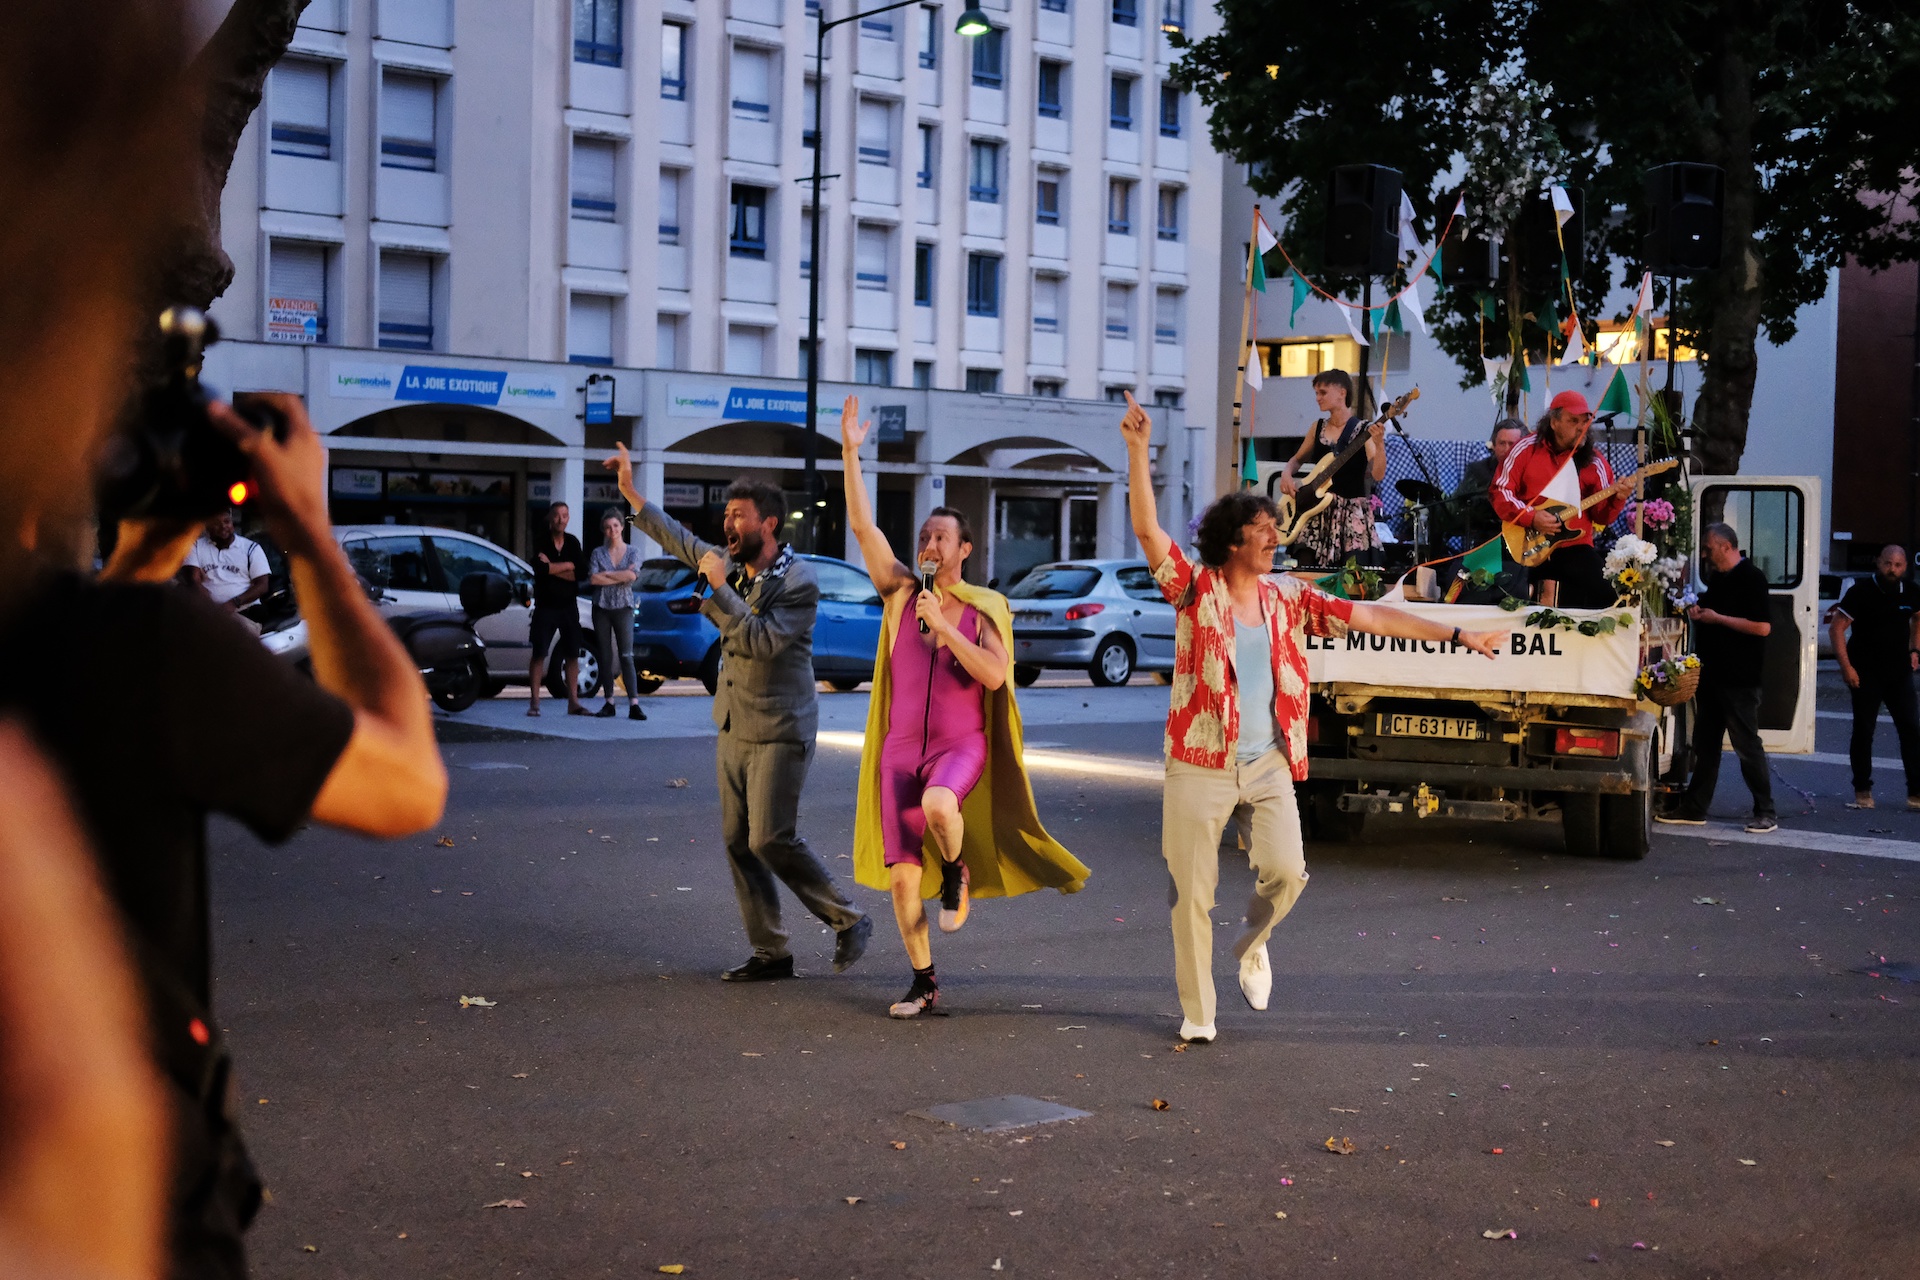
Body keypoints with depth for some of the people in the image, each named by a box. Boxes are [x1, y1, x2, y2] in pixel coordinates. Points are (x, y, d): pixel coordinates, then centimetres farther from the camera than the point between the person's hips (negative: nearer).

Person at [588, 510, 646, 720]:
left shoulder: (632, 551, 5)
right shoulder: (598, 553, 7)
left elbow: (632, 575, -12)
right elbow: (593, 578, -8)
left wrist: (607, 574, -8)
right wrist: (621, 577, -9)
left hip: (623, 607, -2)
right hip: (601, 607, 2)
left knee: (626, 656, -9)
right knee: (605, 657, 3)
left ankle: (634, 704, -14)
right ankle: (609, 703, 8)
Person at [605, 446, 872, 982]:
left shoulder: (798, 582, -14)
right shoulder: (731, 566, 7)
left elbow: (762, 642, -25)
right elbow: (680, 540, 22)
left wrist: (719, 589, -22)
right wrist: (630, 491, 19)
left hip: (779, 732, -8)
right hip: (733, 729, 8)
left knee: (771, 840, -11)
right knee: (738, 841, 5)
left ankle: (848, 922, 6)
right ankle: (770, 952, 12)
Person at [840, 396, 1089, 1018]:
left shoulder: (986, 608, -2)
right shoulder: (901, 593, 3)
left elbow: (994, 674, -16)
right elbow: (862, 525, -4)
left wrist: (943, 626, -18)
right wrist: (850, 451, -9)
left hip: (962, 745, -3)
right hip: (901, 749, 3)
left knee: (938, 804, -38)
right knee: (902, 875, 1)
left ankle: (958, 873, -4)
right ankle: (924, 984, 16)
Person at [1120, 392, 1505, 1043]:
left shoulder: (1289, 596, 6)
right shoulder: (1197, 588, -5)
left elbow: (1369, 616, 6)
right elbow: (1147, 528, -17)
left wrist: (1456, 635, 5)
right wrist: (1138, 450, -27)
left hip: (1268, 766, 3)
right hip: (1200, 767, -3)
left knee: (1286, 871, -13)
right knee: (1193, 894, 1)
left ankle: (1252, 944, 20)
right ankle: (1197, 1013, 17)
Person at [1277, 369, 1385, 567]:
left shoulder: (1363, 431, -5)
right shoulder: (1318, 428, 10)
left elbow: (1377, 475, -14)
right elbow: (1297, 459, 23)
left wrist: (1379, 444, -29)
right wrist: (1286, 474, 3)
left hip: (1353, 512, -4)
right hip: (1319, 509, 4)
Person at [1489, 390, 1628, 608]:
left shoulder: (1593, 460, 7)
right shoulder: (1527, 449, 1)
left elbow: (1602, 516, 4)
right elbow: (1500, 491, -2)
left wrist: (1617, 498, -18)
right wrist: (1531, 517, -15)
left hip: (1574, 546, 2)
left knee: (1604, 593, -19)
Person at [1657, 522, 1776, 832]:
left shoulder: (1751, 578, -12)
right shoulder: (1717, 579, 15)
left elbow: (1763, 627, -21)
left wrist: (1717, 618, -18)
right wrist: (1699, 612, 6)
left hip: (1739, 679, -9)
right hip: (1712, 675, 9)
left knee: (1747, 746, -3)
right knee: (1705, 743, 11)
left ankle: (1765, 813, 4)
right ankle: (1694, 808, 16)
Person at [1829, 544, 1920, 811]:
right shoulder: (1861, 591, -12)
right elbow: (1837, 627, -11)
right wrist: (1846, 666, -15)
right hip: (1866, 674, -3)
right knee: (1863, 731, 2)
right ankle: (1862, 791, 13)